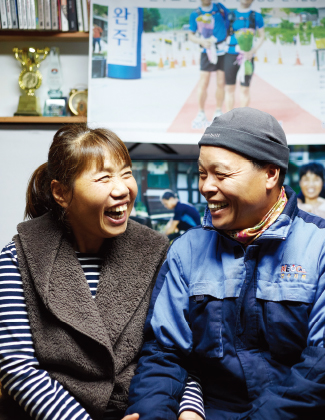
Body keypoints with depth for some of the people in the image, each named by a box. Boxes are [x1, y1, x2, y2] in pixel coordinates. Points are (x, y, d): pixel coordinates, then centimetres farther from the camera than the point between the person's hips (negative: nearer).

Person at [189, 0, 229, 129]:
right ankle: (201, 114, 3)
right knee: (203, 83, -7)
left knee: (221, 83, 5)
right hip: (208, 51, -2)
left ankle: (218, 113, 17)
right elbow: (191, 35, 4)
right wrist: (202, 42, -13)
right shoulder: (195, 14, 1)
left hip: (223, 50, 2)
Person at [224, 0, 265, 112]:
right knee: (229, 88, 4)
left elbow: (262, 37, 8)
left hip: (247, 56, -1)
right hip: (231, 54, 1)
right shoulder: (231, 15, 9)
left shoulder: (256, 16, 6)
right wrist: (236, 47, -8)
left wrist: (253, 51, -8)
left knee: (245, 89, -1)